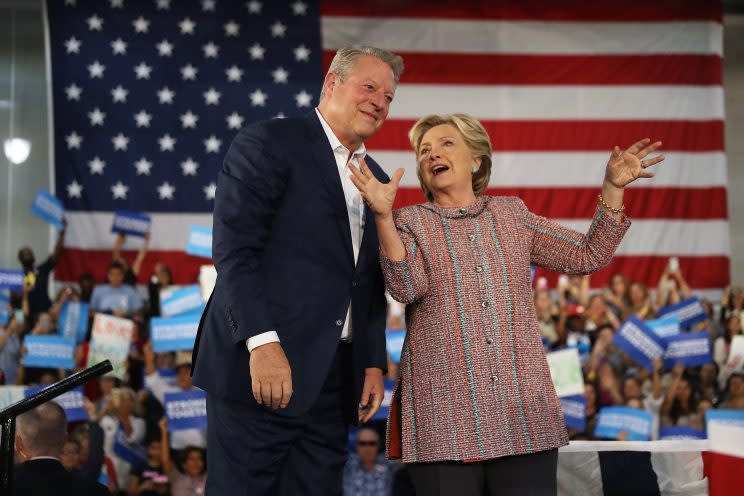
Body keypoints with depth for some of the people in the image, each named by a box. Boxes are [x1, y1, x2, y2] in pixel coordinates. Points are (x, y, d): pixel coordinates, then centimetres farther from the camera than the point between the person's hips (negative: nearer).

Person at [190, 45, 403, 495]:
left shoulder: (376, 179, 20)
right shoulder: (269, 143, -2)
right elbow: (233, 248, -12)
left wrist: (374, 363, 11)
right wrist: (263, 341, -21)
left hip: (335, 379, 7)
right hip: (261, 364, -6)